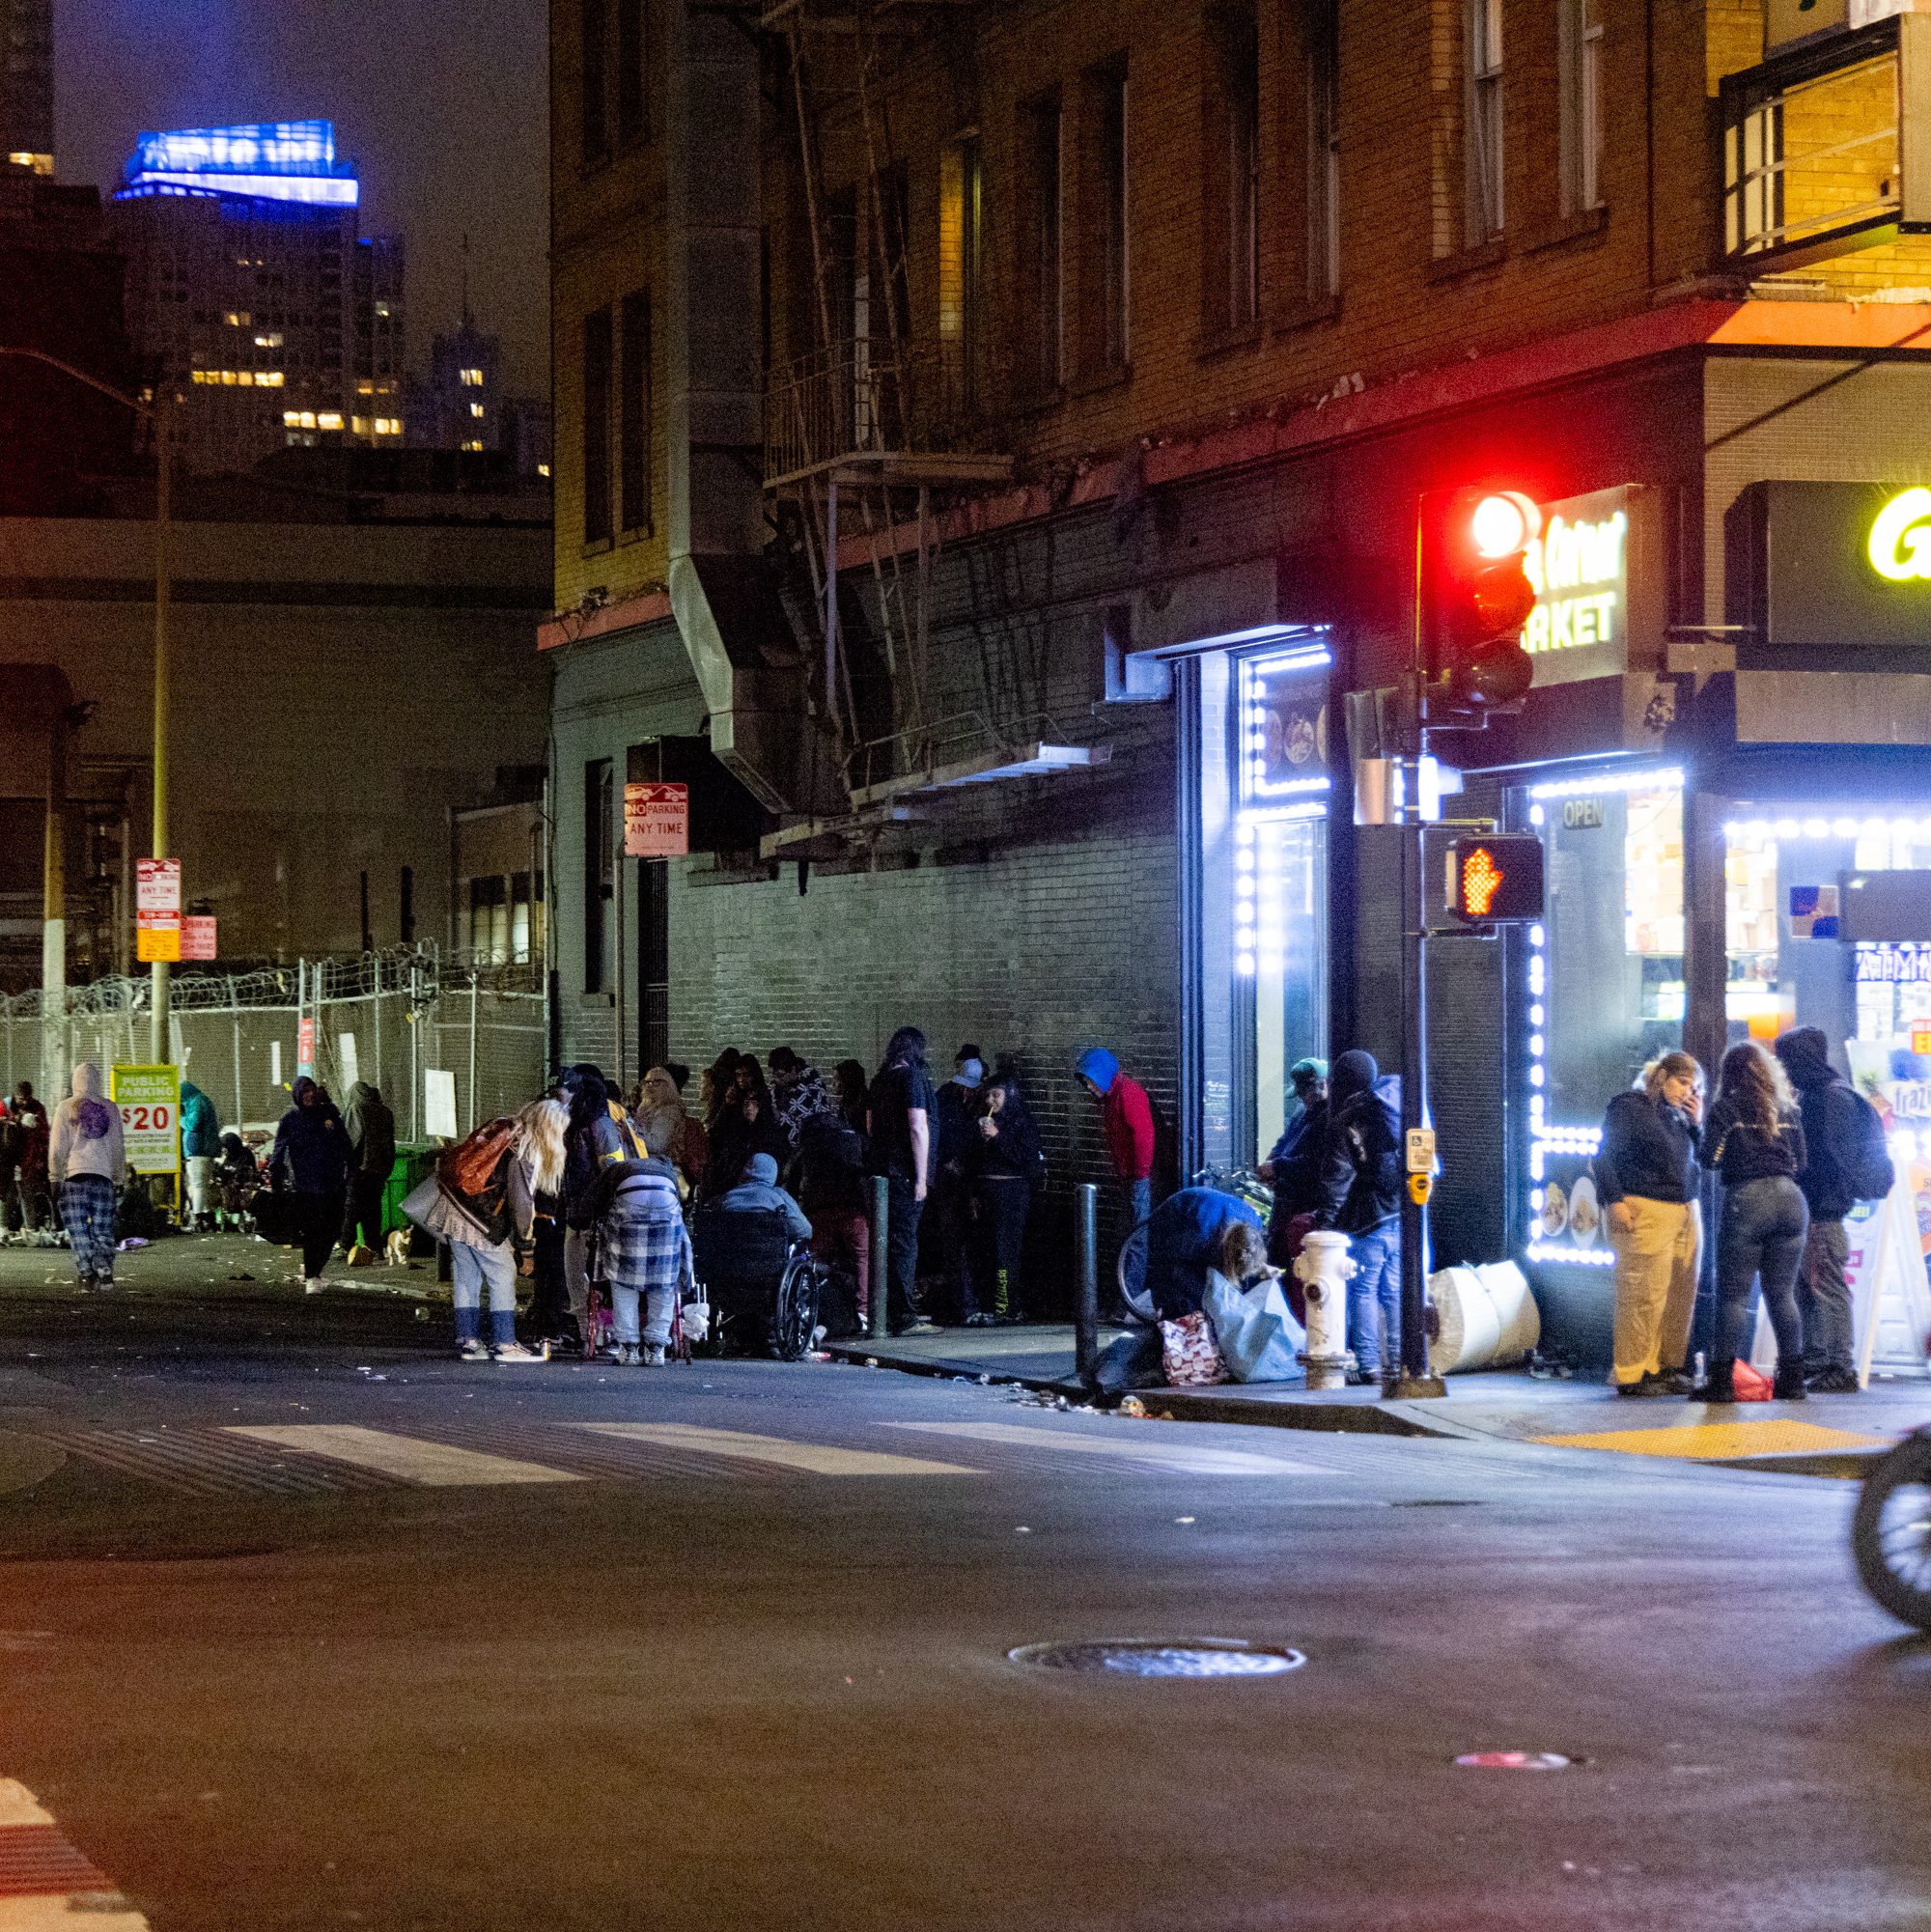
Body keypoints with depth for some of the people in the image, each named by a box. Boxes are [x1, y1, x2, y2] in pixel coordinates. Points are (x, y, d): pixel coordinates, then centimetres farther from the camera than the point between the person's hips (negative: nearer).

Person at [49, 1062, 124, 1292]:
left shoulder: (66, 1108, -1)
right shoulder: (110, 1109, 7)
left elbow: (57, 1147, -1)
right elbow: (117, 1148, 11)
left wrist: (55, 1177, 5)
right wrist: (118, 1179, 17)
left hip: (74, 1173, -2)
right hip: (103, 1175, 2)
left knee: (78, 1229, 2)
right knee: (103, 1228, 6)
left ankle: (85, 1271, -7)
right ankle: (105, 1269, -7)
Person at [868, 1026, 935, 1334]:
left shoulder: (879, 1080, 13)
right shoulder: (913, 1077, -10)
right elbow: (918, 1128, -16)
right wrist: (921, 1176, -15)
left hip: (880, 1170, 8)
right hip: (905, 1173, -8)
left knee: (885, 1242, 13)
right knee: (904, 1242, -7)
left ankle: (884, 1313, 17)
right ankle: (903, 1317, -7)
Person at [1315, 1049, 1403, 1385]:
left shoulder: (1344, 1124, -7)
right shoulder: (1396, 1111, 10)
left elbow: (1336, 1178, -11)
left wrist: (1323, 1220, -8)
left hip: (1366, 1219, -5)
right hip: (1403, 1216, 5)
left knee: (1363, 1290, 1)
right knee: (1395, 1291, 9)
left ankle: (1369, 1364, -3)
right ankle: (1399, 1362, 7)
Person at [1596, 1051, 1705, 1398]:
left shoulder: (1678, 1116, 21)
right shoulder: (1628, 1106, 0)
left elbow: (1701, 1159, 21)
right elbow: (1604, 1157, -5)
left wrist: (1697, 1123, 9)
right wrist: (1614, 1200, -14)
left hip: (1686, 1212, 8)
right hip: (1645, 1212, -8)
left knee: (1681, 1294, 3)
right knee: (1645, 1294, -10)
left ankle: (1668, 1366, 11)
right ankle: (1630, 1375, -6)